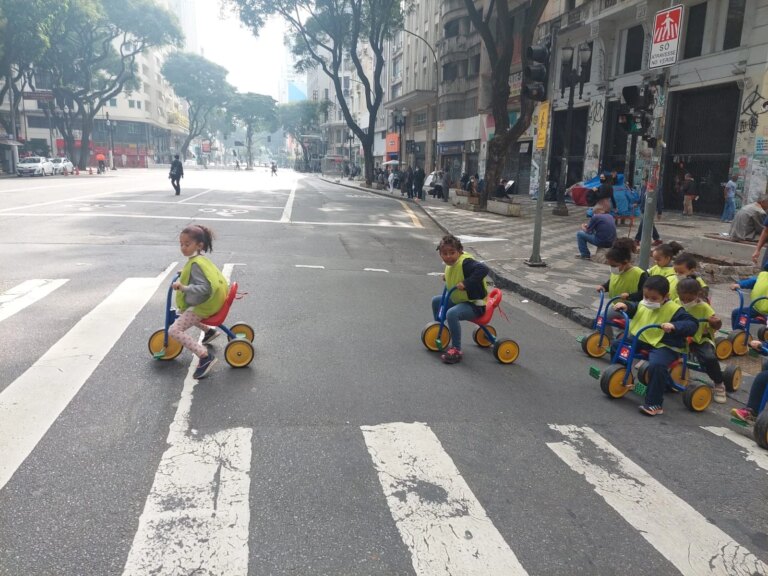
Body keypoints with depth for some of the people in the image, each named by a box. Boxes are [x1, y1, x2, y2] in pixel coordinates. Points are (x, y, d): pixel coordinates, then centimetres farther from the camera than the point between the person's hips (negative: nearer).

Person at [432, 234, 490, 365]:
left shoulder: (465, 262, -24)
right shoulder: (450, 264, 5)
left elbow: (483, 269, -41)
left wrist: (466, 283, -42)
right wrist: (447, 277, 11)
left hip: (475, 304, -10)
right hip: (458, 300, 10)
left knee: (452, 313, -33)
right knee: (436, 301, 17)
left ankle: (456, 350, -23)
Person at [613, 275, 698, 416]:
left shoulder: (674, 310, -15)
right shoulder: (643, 305, 3)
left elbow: (692, 325, -21)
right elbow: (634, 310, 24)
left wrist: (674, 326, -39)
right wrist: (625, 306, -1)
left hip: (664, 345, -7)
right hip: (641, 339, 7)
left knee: (656, 365, -35)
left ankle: (654, 404, -21)